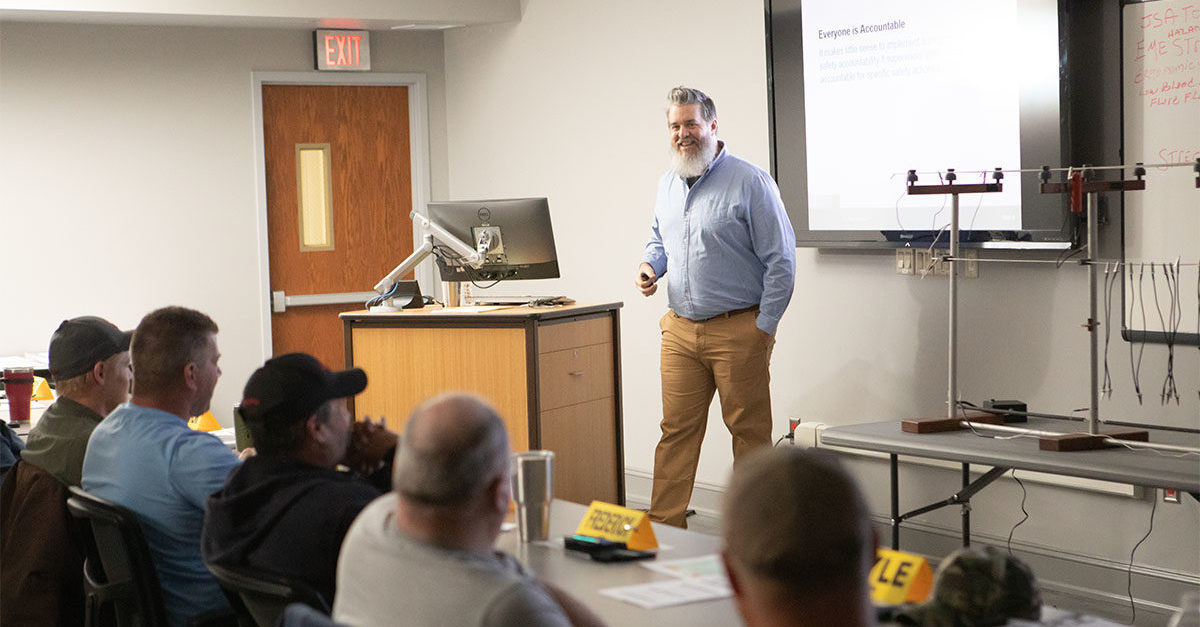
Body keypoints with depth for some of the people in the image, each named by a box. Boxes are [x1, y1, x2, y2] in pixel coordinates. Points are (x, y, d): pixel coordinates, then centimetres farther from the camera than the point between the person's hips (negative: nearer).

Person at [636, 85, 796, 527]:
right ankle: (664, 527, 11)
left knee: (749, 432, 2)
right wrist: (649, 265, 6)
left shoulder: (750, 182, -9)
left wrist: (764, 326, -11)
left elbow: (781, 260, -9)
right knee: (676, 430, 6)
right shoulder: (668, 185, 12)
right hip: (680, 330, 6)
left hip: (739, 331, -6)